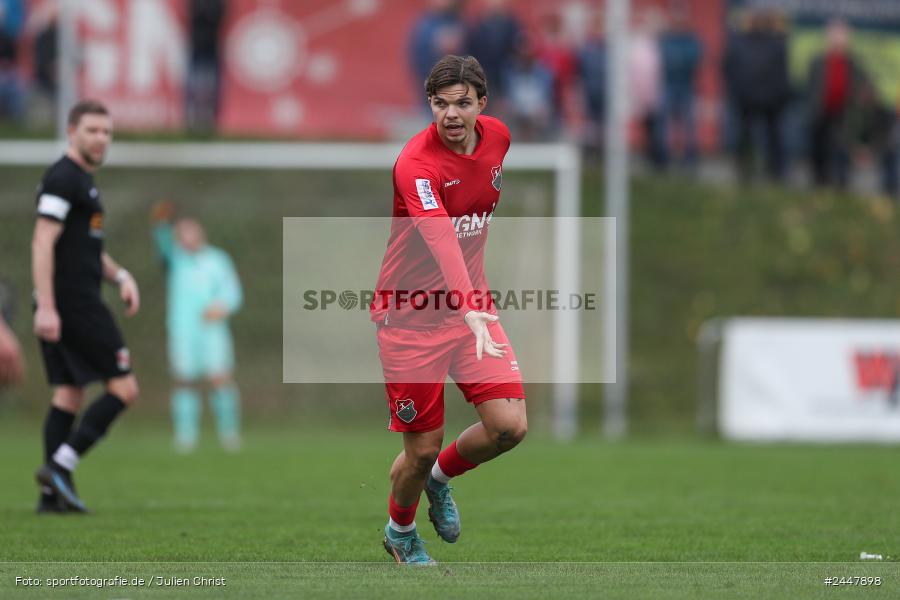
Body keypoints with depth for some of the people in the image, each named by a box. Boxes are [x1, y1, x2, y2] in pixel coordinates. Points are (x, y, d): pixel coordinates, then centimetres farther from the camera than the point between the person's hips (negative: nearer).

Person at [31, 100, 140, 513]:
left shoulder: (83, 181, 21)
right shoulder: (63, 178, -11)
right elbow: (43, 243, -19)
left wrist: (120, 277, 12)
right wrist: (46, 306, -26)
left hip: (77, 304, 10)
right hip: (71, 304, -10)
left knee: (69, 394, 9)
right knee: (123, 389, -8)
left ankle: (53, 493, 7)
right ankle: (60, 466, -12)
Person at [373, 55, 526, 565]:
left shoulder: (498, 136, -1)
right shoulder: (416, 163, -23)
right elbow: (440, 239, -38)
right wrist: (469, 311, -52)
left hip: (471, 305, 5)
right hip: (410, 316, -5)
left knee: (509, 426, -10)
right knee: (423, 448, 1)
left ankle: (440, 478, 22)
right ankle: (401, 532, 34)